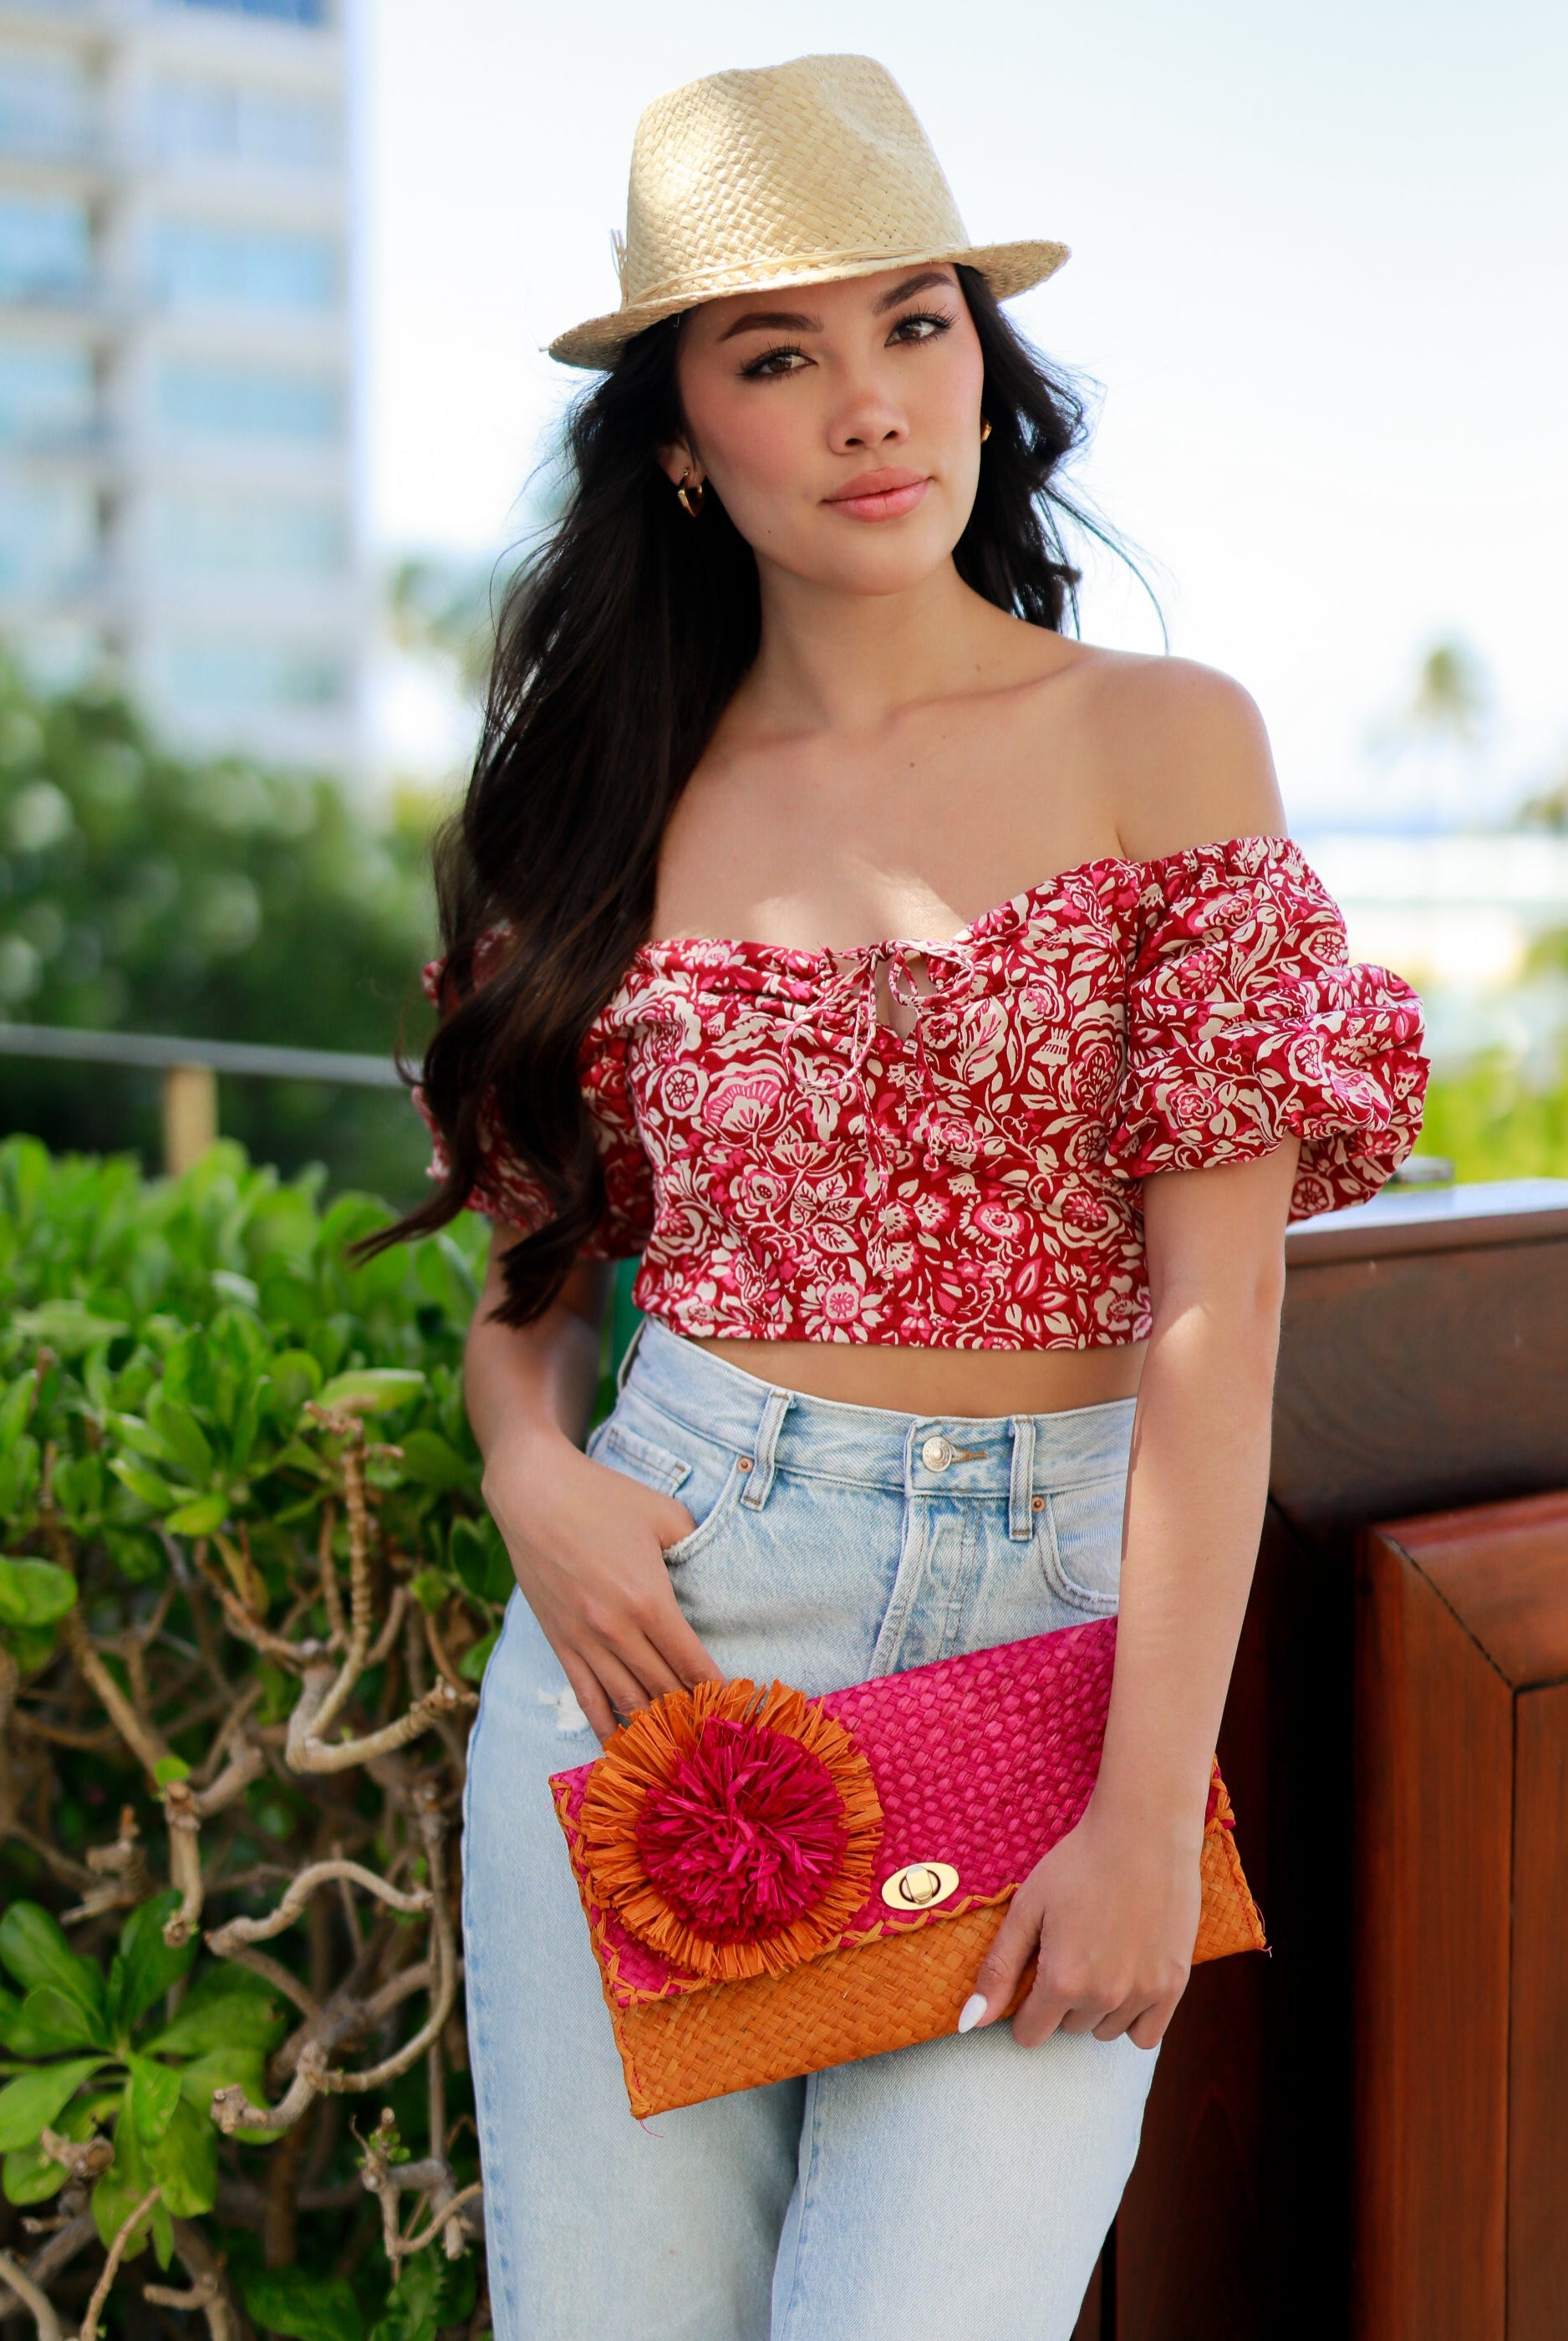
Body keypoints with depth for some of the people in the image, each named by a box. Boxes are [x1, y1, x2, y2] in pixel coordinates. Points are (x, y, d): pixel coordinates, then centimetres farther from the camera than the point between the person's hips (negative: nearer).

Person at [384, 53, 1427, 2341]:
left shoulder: (1160, 738, -1)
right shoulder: (618, 794, 7)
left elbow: (1217, 1313, -7)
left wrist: (1150, 1808, -12)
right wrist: (532, 1469, -8)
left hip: (1051, 1620, -2)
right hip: (658, 1615, 2)